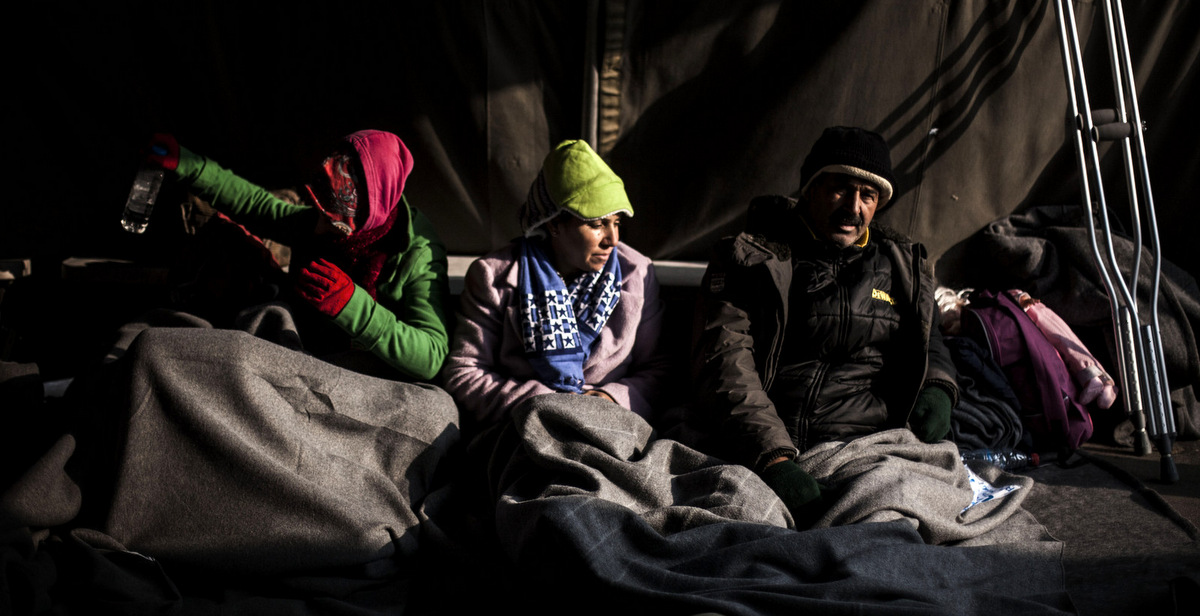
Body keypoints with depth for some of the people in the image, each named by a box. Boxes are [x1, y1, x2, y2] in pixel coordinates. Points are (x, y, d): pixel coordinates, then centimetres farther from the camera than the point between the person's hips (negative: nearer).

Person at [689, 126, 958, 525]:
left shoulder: (902, 266, 22)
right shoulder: (748, 258, 7)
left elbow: (929, 344, 37)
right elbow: (726, 361, -6)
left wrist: (937, 389, 10)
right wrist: (773, 458, -21)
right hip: (752, 456, -3)